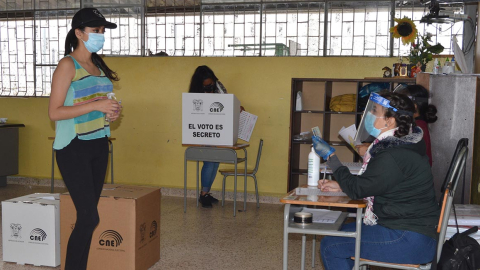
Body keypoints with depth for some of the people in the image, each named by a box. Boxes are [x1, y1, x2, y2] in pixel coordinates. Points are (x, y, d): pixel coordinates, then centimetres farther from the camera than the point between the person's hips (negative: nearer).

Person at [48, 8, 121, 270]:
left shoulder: (98, 65, 13)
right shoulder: (68, 65, -9)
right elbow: (54, 112, -15)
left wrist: (111, 112, 2)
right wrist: (96, 105, -21)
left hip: (98, 145, 7)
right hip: (74, 148, -7)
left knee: (87, 216, 9)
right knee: (89, 217, -10)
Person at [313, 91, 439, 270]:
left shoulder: (394, 156, -24)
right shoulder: (401, 146, 8)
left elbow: (356, 190, -17)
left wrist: (330, 156, -9)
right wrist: (340, 186, 8)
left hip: (411, 241, -10)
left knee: (330, 246, -9)